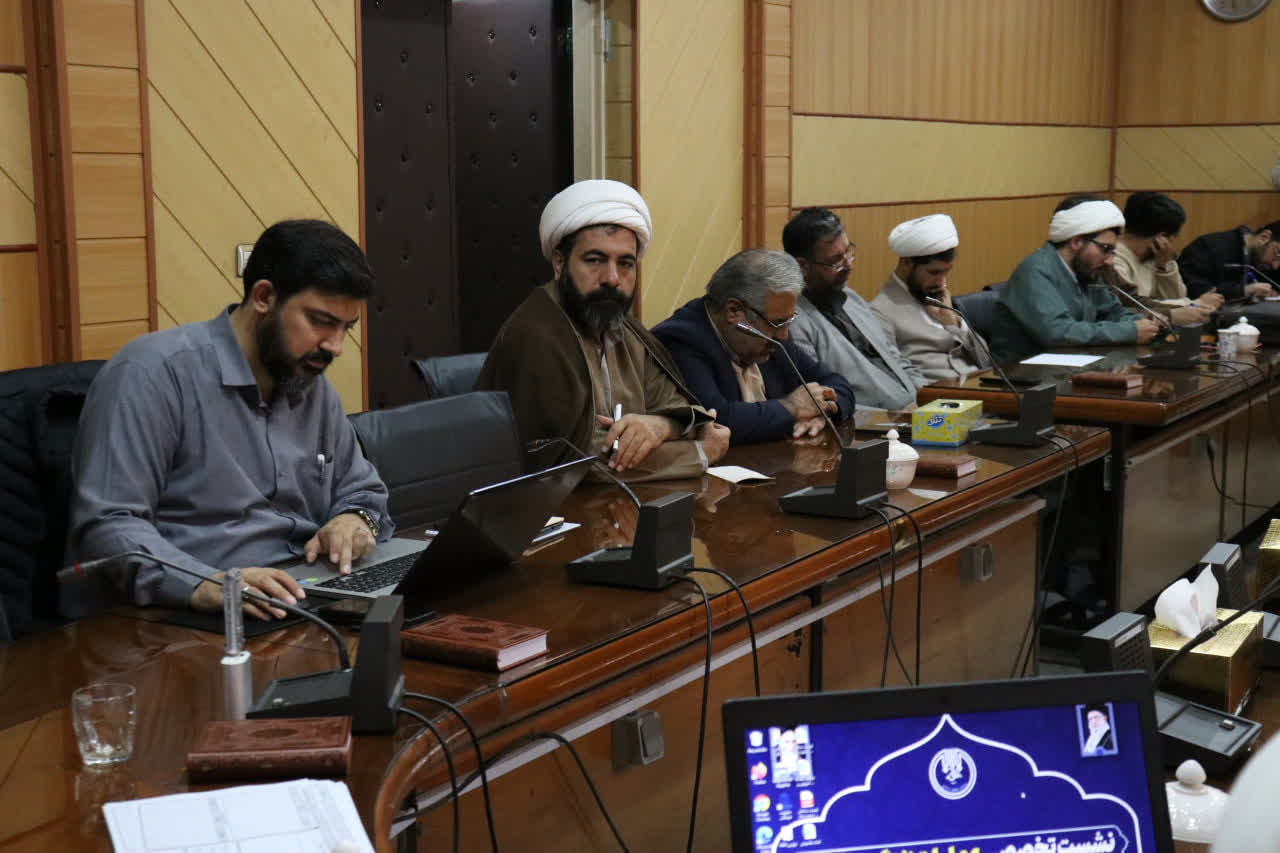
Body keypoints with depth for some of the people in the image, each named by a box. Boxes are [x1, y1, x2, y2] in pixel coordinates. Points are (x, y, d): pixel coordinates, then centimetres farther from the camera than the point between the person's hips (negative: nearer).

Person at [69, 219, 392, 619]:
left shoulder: (314, 386, 14)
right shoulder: (154, 373, -10)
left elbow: (363, 490, 25)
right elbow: (107, 524, -17)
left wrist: (356, 520, 1)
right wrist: (203, 586, -33)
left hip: (309, 610, 8)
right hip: (188, 622, -8)